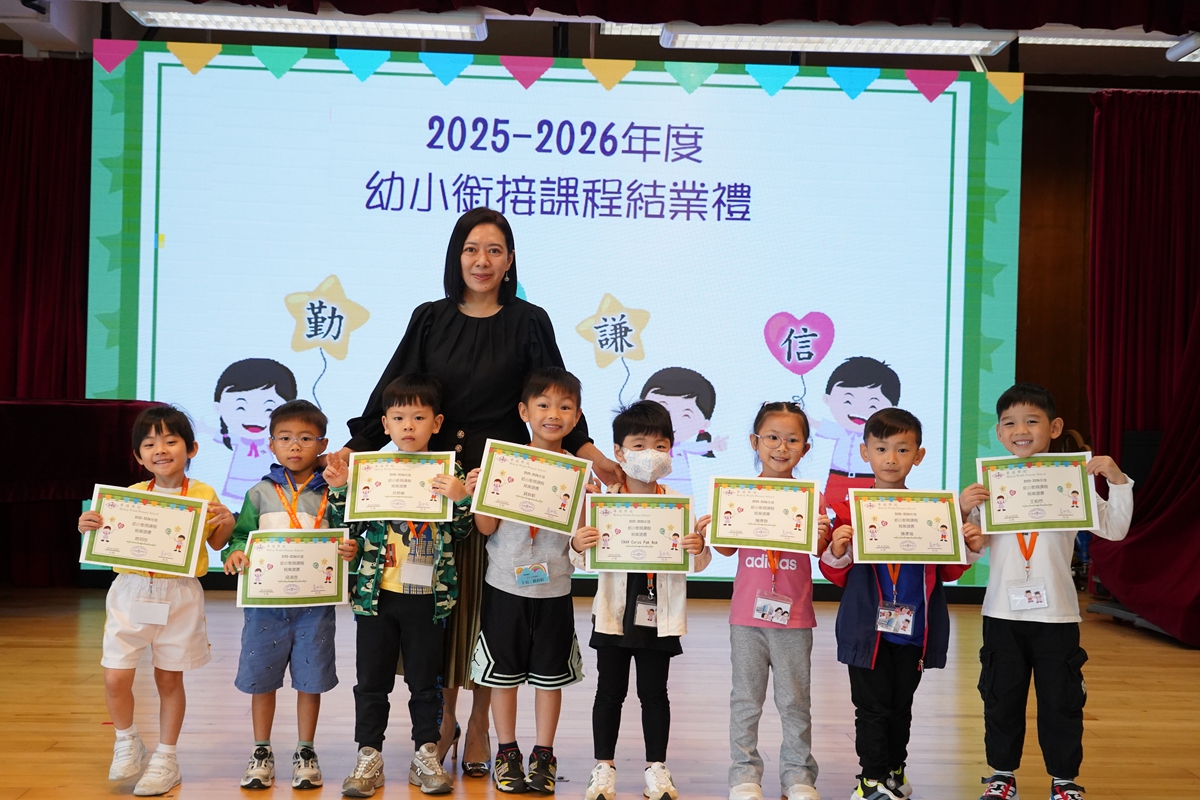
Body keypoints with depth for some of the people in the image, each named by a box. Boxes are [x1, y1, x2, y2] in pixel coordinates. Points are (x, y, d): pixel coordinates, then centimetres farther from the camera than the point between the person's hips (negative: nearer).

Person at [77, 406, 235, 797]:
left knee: (170, 678, 8)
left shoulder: (203, 495, 0)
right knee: (115, 678, -4)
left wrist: (227, 523, -10)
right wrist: (87, 528, -10)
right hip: (132, 593, 1)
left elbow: (216, 544, 10)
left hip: (179, 596, -1)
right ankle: (127, 741, 25)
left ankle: (165, 759, 26)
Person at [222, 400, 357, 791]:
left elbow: (346, 539, 2)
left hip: (315, 604, -1)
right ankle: (262, 753, 25)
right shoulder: (260, 493, 5)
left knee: (310, 680, 8)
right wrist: (235, 552, -15)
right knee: (261, 679, 9)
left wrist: (350, 551, -19)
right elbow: (242, 535, 5)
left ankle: (306, 753, 24)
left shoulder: (333, 494, 2)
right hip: (266, 602, 1)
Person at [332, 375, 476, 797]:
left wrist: (461, 497, -19)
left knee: (426, 679, 10)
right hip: (376, 592, 1)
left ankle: (427, 755, 23)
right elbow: (352, 526, 5)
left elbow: (462, 530, -2)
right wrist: (338, 488, -8)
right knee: (371, 679, 8)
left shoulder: (449, 472, 0)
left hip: (428, 596, -1)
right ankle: (368, 756, 19)